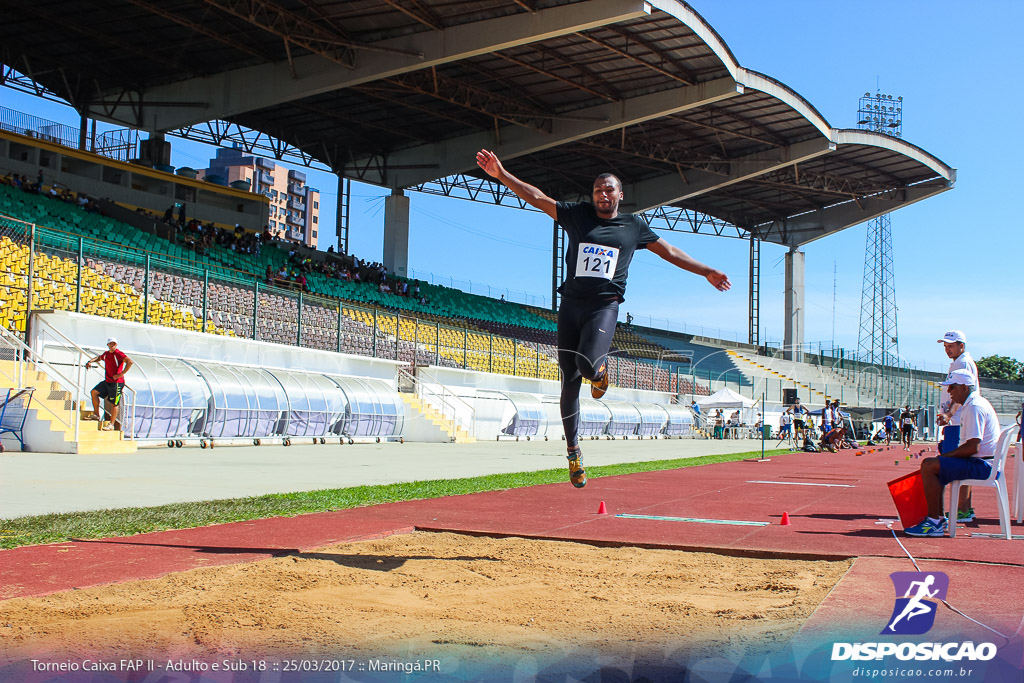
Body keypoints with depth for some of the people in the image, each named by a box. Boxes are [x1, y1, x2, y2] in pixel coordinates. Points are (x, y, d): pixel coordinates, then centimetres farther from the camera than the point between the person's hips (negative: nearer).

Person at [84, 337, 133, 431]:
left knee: (114, 403, -3)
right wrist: (90, 361, 17)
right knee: (94, 392, 8)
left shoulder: (119, 354, -15)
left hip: (117, 383, -9)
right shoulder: (106, 354, 11)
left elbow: (129, 362, -28)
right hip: (107, 381, 9)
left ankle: (111, 424, 5)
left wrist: (121, 374, -25)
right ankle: (96, 415, 18)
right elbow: (99, 358, 35)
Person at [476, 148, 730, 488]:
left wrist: (708, 273, 22)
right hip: (571, 305, 1)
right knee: (570, 383, 1)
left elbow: (670, 252, 21)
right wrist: (502, 175, -7)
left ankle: (600, 370, 12)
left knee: (587, 364, -27)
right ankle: (573, 451, 16)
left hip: (605, 307, -1)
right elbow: (537, 198, 4)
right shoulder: (577, 214, 10)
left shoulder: (634, 226, 12)